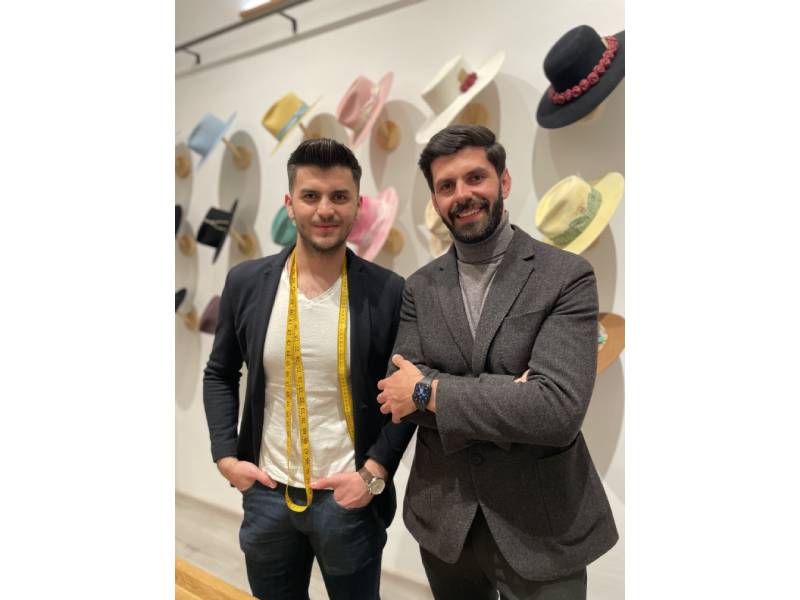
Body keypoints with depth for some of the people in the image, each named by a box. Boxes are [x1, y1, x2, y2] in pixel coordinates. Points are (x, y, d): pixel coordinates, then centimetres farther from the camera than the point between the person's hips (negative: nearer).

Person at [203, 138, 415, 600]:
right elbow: (220, 375, 6)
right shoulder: (246, 283, -6)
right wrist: (225, 455, -2)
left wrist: (375, 471, -11)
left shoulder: (389, 293, -13)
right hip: (266, 493, 3)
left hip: (350, 498, -2)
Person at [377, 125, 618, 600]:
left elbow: (558, 408, -24)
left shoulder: (567, 276, -12)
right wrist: (511, 399, -21)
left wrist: (428, 391, -19)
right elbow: (400, 394, -11)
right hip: (443, 519, 4)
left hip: (541, 528, -3)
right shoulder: (421, 287, 0)